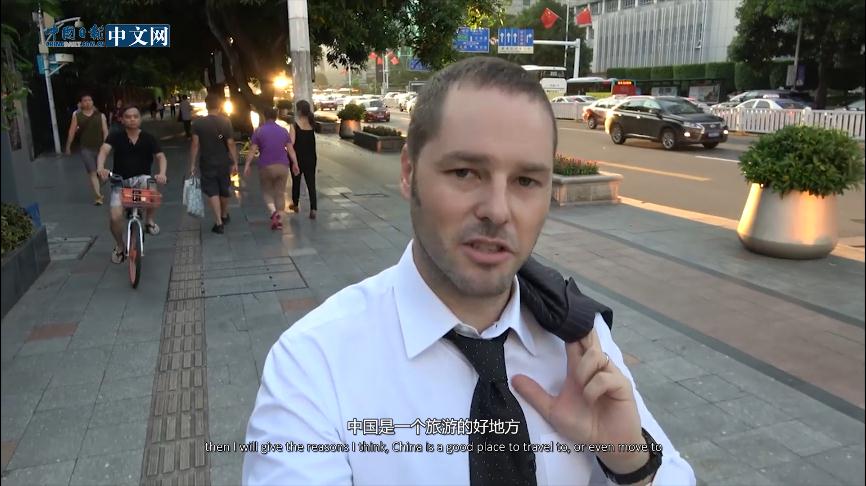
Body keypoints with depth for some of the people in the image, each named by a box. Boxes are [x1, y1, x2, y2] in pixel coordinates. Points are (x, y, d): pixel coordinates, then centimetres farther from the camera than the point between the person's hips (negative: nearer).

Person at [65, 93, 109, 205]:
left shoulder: (100, 115, 0)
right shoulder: (77, 115, 0)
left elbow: (105, 131, -5)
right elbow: (72, 132, 4)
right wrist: (68, 146, 8)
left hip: (99, 147, 2)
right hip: (85, 148, -1)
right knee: (92, 172, -10)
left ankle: (98, 193, 39)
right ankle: (98, 196, -15)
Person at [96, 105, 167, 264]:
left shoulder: (149, 138, -2)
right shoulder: (116, 136, -3)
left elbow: (160, 156, -12)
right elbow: (104, 151, -18)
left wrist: (162, 173, -34)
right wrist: (101, 168, -40)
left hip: (142, 178, 0)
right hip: (120, 180, 0)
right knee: (115, 217, -15)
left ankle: (149, 221, -7)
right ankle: (119, 247, 16)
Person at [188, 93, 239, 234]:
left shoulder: (198, 123, -7)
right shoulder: (225, 122, -7)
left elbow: (195, 145, -8)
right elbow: (231, 144, -10)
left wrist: (192, 164, -1)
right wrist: (235, 163, -4)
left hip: (207, 164, -1)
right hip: (224, 163, 1)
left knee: (212, 192, 2)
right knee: (224, 190, 18)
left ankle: (219, 222, -6)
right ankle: (224, 216, 38)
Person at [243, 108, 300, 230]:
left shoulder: (259, 131, -2)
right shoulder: (284, 131, 6)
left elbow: (252, 150, -5)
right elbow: (291, 149, 6)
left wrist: (247, 165, -1)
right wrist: (295, 164, 12)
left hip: (266, 167, -2)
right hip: (282, 166, 2)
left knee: (267, 192, 12)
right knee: (280, 193, 10)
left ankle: (273, 212, -13)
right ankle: (279, 219, 6)